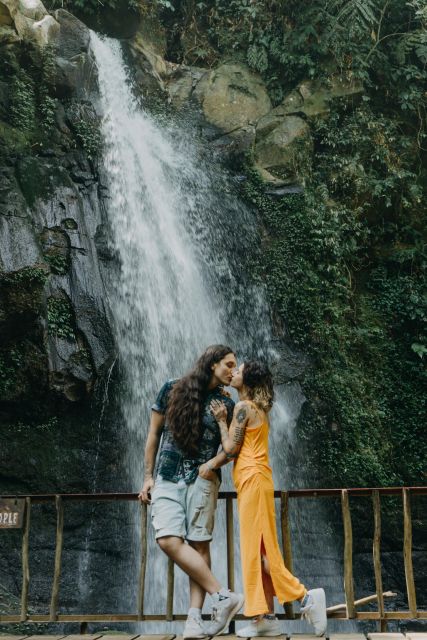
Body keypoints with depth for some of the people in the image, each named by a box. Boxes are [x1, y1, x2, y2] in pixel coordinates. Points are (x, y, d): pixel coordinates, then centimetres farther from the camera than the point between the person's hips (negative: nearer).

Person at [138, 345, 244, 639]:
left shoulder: (226, 404, 7)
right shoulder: (172, 389, 4)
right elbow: (154, 433, 8)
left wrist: (215, 463, -10)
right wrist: (148, 476, 6)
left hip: (202, 479, 0)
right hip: (167, 479, 0)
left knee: (199, 544, -5)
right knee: (168, 540, -14)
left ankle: (195, 616, -1)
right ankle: (224, 596, -11)